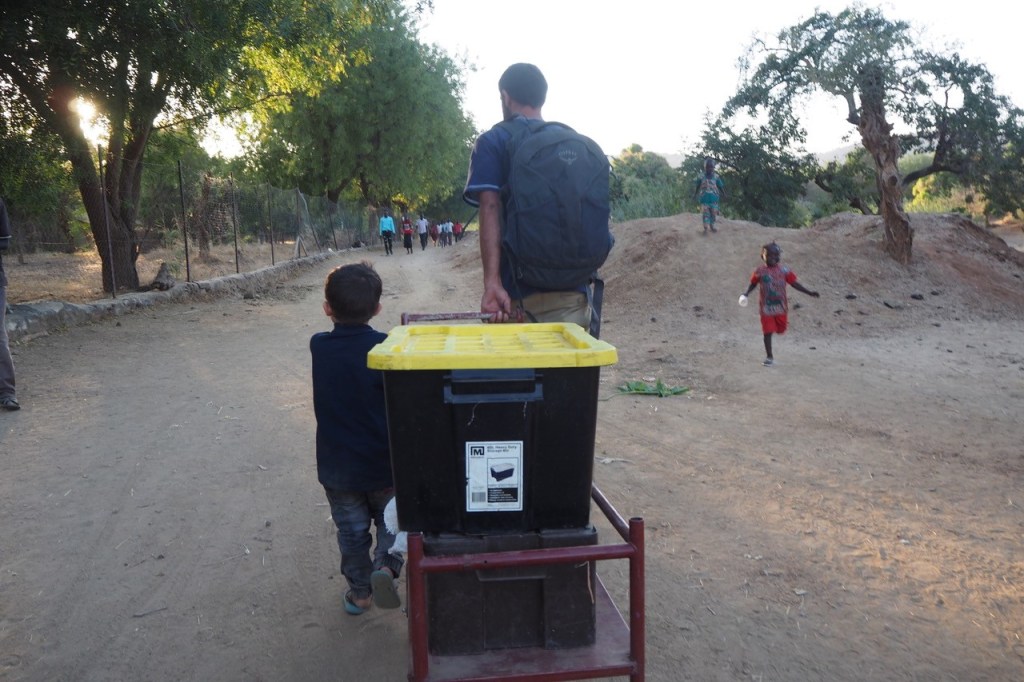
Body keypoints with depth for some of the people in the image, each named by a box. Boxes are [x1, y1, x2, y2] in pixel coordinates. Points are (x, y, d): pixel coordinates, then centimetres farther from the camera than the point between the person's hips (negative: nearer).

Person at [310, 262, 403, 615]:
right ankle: (386, 563, -3)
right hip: (384, 466, -2)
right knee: (391, 521, 20)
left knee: (351, 531, 19)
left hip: (337, 468, 2)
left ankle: (359, 591, 29)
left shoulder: (318, 347, -8)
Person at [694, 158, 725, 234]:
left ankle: (712, 225, 26)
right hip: (704, 199, -2)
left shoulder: (716, 177, -1)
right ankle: (705, 228, -2)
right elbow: (697, 187, 6)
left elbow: (720, 187, 8)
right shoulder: (701, 177, -4)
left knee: (713, 213, 9)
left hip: (714, 198, 2)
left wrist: (723, 194, 11)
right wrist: (695, 195, 5)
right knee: (705, 213, -4)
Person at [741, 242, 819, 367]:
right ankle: (769, 357, 8)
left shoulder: (783, 270, -2)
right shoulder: (760, 271, -3)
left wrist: (809, 292, -3)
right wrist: (746, 294, -9)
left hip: (781, 306, 2)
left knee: (781, 330, 8)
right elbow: (753, 284, 8)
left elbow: (794, 283, 1)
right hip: (766, 307, -2)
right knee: (767, 332, -2)